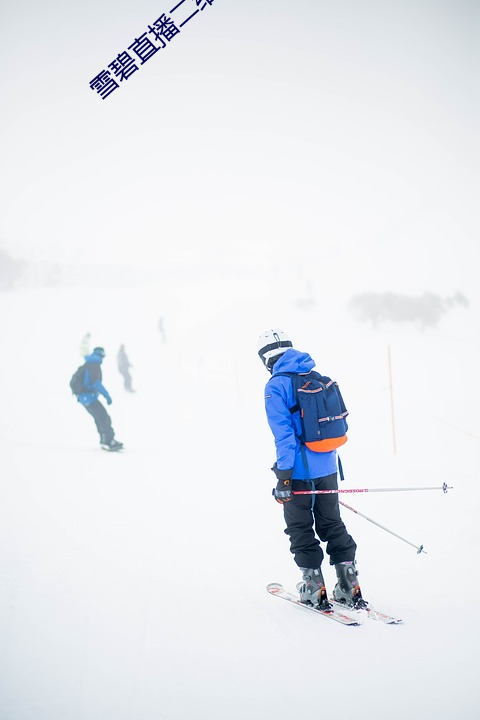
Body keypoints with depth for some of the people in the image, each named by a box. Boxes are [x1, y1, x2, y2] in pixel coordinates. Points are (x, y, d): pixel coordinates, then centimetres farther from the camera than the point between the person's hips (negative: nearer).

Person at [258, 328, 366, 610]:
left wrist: (283, 476, -15)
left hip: (300, 470, -6)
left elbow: (284, 433, -18)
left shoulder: (276, 386, -12)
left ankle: (315, 589, 10)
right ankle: (350, 588, 14)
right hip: (328, 468, 6)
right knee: (332, 525, 15)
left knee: (301, 530, 8)